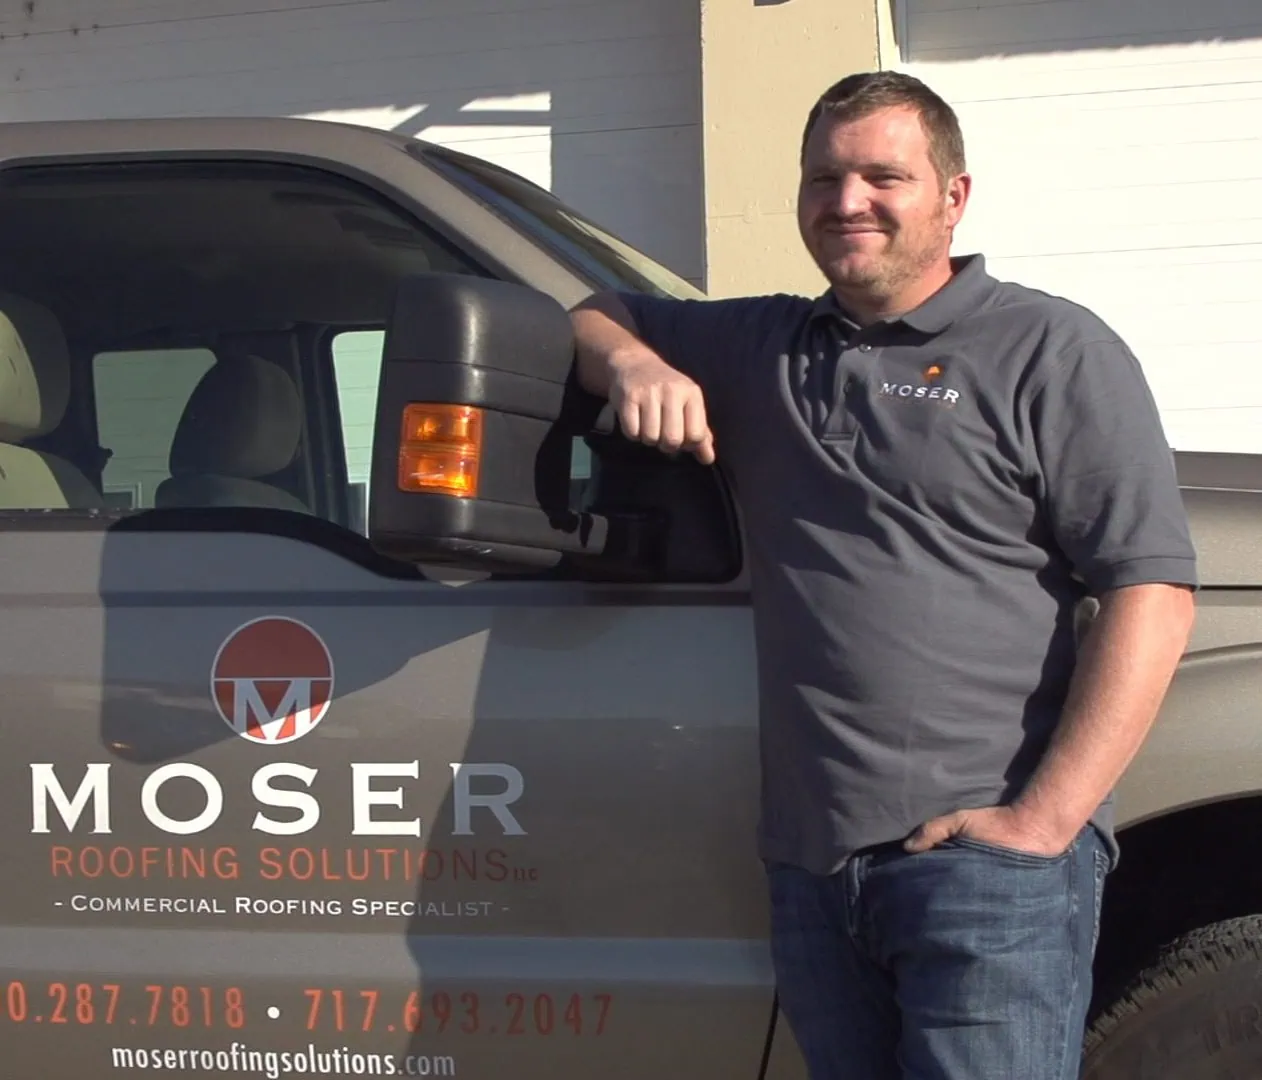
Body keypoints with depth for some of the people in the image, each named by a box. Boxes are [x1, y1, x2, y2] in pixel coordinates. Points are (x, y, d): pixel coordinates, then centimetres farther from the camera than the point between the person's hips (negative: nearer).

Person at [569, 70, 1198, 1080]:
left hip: (988, 859, -5)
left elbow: (1151, 593, -6)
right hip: (811, 863, 5)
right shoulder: (761, 346, 20)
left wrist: (1041, 820, -15)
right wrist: (630, 361, 3)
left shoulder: (1053, 352, 2)